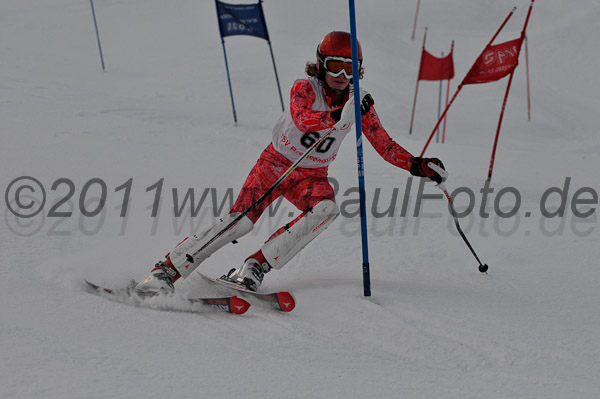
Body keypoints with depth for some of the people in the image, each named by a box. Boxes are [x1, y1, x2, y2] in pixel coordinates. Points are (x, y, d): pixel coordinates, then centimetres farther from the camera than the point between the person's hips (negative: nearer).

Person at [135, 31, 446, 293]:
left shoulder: (359, 103, -4)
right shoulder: (304, 88, -15)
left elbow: (386, 146, 3)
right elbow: (303, 119, -37)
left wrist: (417, 165, -11)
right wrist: (341, 116, -52)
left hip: (312, 176, 3)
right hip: (275, 164, -3)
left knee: (326, 210, -30)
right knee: (239, 221, -20)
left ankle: (255, 267, -28)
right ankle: (166, 270, -13)